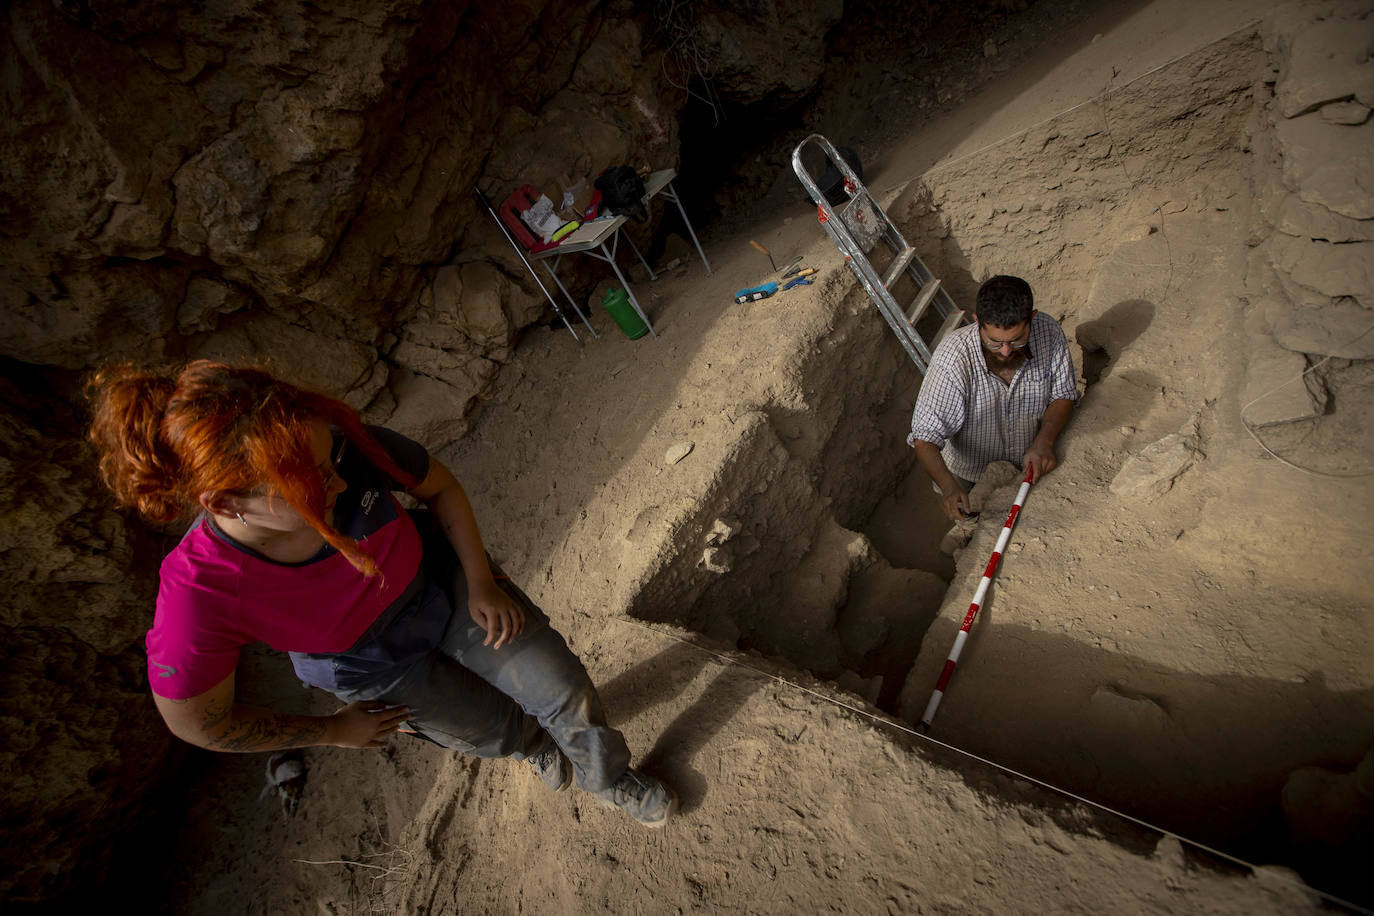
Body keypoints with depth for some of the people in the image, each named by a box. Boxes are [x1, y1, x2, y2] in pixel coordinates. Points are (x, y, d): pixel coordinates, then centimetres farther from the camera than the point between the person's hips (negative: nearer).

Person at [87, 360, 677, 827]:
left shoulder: (341, 442, -33)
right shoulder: (197, 596, -37)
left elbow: (439, 488, -11)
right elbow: (200, 724, -18)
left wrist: (480, 580, -13)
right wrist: (334, 731, -6)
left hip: (442, 582, 2)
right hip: (376, 665, -1)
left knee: (567, 692, 6)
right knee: (496, 731, 18)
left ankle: (611, 781, 40)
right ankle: (533, 747, 59)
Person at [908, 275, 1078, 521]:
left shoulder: (1049, 333, -20)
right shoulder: (952, 359, -34)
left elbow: (1063, 394, -4)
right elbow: (925, 437, -31)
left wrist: (1044, 441, -23)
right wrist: (948, 486, -48)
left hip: (1027, 468, 3)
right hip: (967, 477, -3)